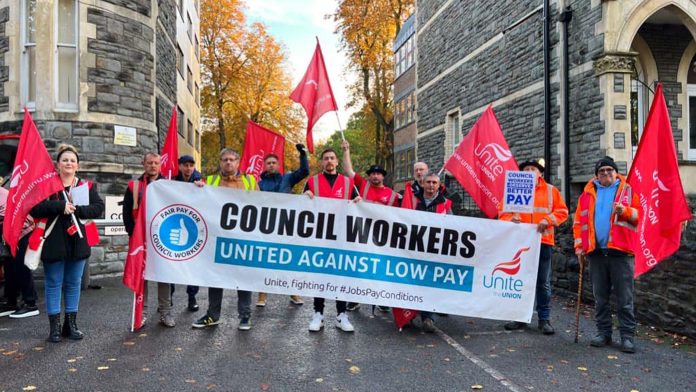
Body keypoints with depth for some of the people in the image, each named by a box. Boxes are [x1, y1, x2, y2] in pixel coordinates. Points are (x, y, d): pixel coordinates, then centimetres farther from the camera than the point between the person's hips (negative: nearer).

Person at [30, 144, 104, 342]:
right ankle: (55, 326, 12)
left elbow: (99, 207, -5)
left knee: (74, 283, 10)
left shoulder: (86, 186, 6)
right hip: (54, 242, -2)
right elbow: (35, 209, -11)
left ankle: (71, 324, 20)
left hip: (77, 241, 2)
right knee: (54, 284, 4)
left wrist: (76, 209, -17)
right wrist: (60, 206, -22)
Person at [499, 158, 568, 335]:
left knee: (543, 282, 5)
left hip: (543, 242, -1)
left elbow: (562, 211, 4)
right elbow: (503, 211, 7)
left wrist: (548, 220, -13)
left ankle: (544, 319, 14)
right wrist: (511, 219, -14)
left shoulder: (551, 190, 7)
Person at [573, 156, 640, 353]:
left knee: (625, 298, 0)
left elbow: (640, 214, 0)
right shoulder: (588, 193, 12)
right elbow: (579, 220, 11)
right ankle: (603, 333, 19)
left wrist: (626, 211, -19)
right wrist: (579, 245, 3)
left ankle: (628, 336, 8)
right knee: (600, 297, 10)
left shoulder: (627, 190, 6)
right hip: (596, 251, 3)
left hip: (620, 250, -3)